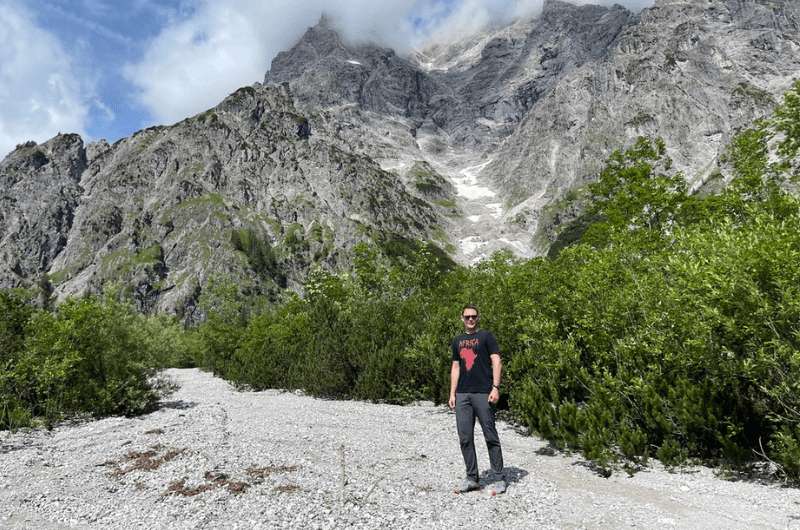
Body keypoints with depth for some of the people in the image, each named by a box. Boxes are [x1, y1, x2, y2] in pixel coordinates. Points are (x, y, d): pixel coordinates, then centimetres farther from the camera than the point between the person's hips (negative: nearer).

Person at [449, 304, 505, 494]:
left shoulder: (486, 336, 3)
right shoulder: (457, 341, 17)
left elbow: (496, 362, -4)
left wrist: (495, 388, -13)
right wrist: (452, 393, 11)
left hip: (483, 393, -5)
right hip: (462, 394, 5)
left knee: (491, 437, 1)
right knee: (465, 438, 6)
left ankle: (497, 479, 10)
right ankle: (472, 478, 16)